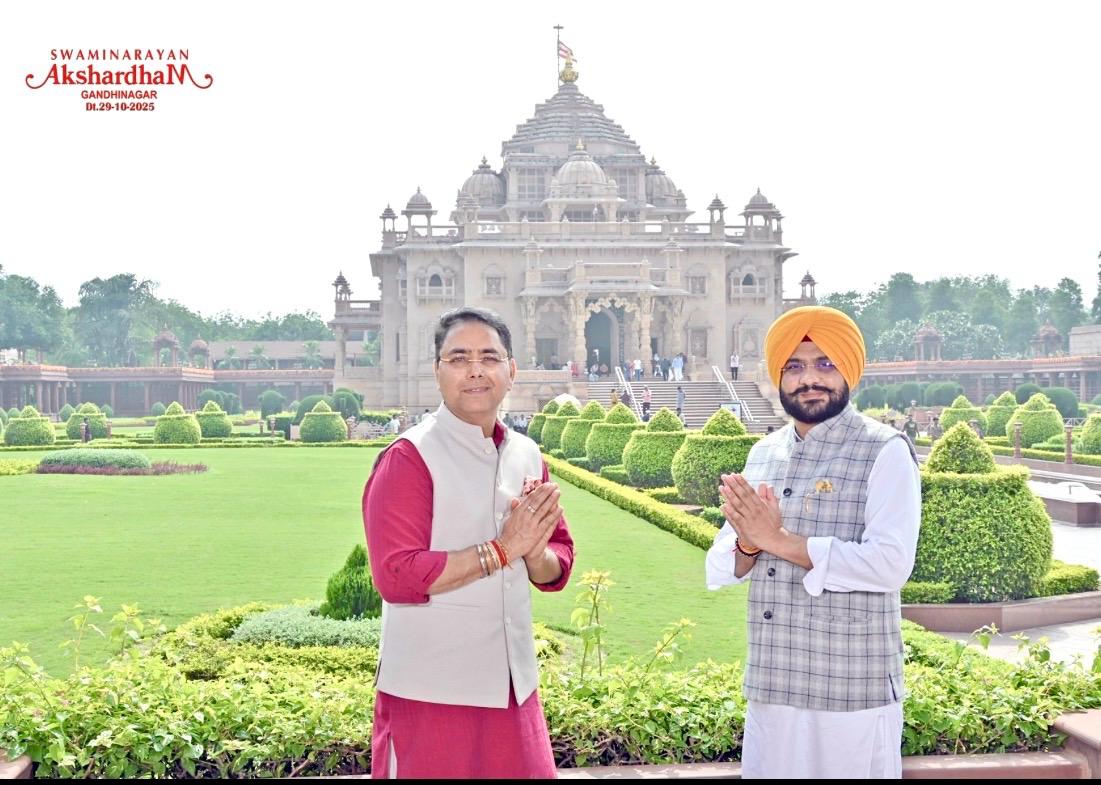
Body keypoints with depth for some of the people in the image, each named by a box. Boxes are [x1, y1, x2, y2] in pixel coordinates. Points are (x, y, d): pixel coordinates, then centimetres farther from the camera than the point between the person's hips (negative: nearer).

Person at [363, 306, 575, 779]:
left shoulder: (527, 456, 8)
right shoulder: (409, 458, -12)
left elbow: (558, 568, 12)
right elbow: (397, 576, -20)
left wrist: (536, 552, -10)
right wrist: (501, 549, -20)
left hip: (513, 687, 6)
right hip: (430, 695, -6)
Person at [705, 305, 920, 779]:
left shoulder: (885, 452, -8)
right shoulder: (763, 454, 10)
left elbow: (890, 565, -20)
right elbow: (719, 569, 9)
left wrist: (781, 540, -18)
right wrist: (747, 545, -14)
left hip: (852, 692, -5)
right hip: (771, 687, 5)